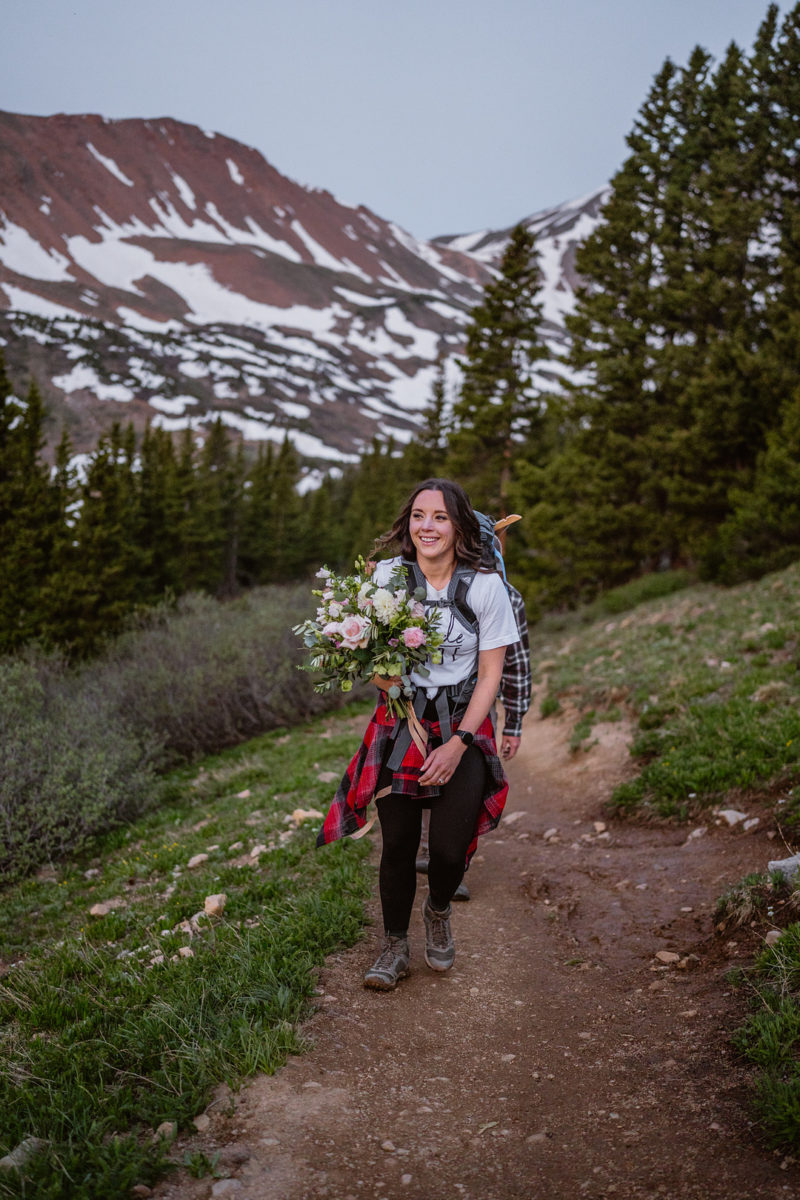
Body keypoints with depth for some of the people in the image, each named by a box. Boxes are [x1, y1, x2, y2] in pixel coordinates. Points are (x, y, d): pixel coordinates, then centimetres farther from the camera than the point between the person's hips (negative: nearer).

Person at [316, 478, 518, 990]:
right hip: (400, 722, 1)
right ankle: (395, 948, 26)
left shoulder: (486, 585, -9)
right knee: (398, 843, 3)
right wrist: (379, 672, -17)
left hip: (463, 726, -1)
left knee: (451, 847, -4)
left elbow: (490, 674, -5)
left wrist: (459, 743, -13)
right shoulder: (388, 574, -5)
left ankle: (439, 912, 32)